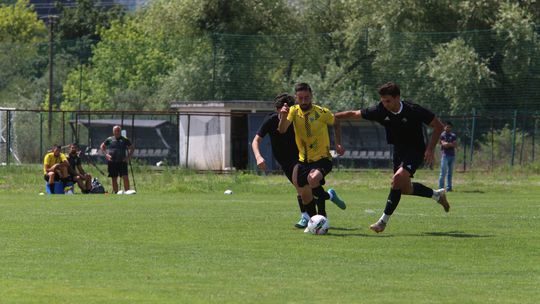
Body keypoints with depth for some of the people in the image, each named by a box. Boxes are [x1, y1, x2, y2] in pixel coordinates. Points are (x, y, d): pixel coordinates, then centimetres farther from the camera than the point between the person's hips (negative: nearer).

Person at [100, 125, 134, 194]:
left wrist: (129, 156, 1)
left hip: (122, 162, -1)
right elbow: (102, 146, 16)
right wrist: (106, 154, 1)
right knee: (114, 179, 4)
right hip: (112, 162, 1)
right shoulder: (109, 140, 8)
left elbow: (132, 148, 15)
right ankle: (116, 192, 11)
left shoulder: (124, 140, 7)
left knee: (125, 178, -12)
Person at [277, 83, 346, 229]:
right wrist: (283, 117, -39)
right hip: (304, 160, 4)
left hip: (322, 158, -4)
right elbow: (282, 130, -19)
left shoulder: (322, 113, -12)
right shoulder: (294, 111, -4)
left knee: (312, 179, -36)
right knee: (305, 197, 5)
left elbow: (335, 123, 10)